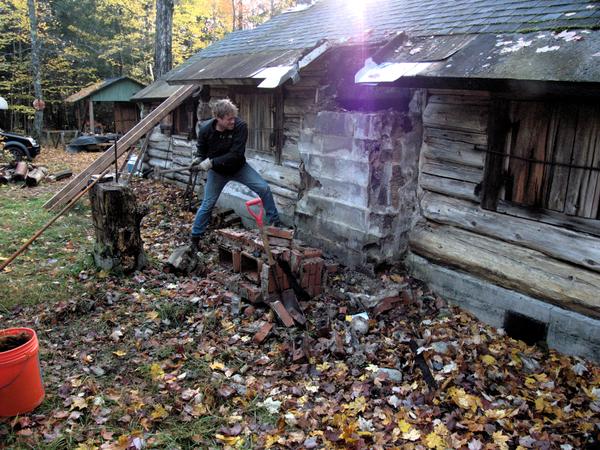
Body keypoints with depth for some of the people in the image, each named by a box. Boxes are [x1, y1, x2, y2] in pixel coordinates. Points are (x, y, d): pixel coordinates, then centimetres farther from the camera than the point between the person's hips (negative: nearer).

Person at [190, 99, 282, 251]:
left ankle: (275, 221, 5)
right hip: (217, 172, 0)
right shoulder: (205, 129, -19)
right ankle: (195, 237, 20)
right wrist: (199, 158, -17)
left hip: (239, 168, 0)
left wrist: (212, 162, -33)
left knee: (264, 188, -12)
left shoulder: (240, 126, -27)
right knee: (207, 204, 3)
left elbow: (236, 154, -31)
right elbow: (202, 148, 4)